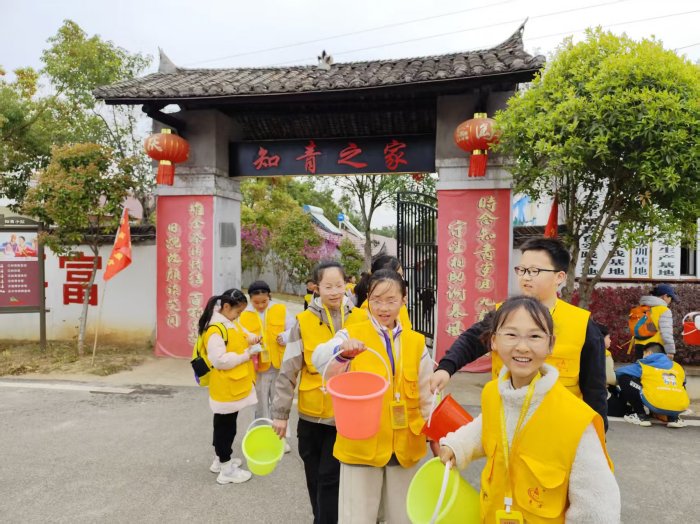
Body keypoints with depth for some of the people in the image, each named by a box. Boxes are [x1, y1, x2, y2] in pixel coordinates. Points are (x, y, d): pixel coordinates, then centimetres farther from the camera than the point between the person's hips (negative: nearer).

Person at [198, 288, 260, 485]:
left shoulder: (229, 323, 6)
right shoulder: (215, 329, -24)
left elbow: (234, 343, 17)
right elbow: (220, 360, -27)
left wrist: (248, 338, -3)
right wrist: (246, 354, -21)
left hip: (234, 387, 9)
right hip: (225, 389, -9)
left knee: (226, 425, 22)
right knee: (225, 426, 4)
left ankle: (221, 459, 38)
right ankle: (226, 469, 17)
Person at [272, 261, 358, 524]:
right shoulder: (304, 321, -8)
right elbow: (288, 371, -4)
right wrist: (280, 412, -4)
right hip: (311, 413, 2)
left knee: (329, 477, 3)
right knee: (314, 477, 18)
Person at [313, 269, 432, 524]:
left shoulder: (416, 342, 2)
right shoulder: (351, 335, -8)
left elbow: (427, 397, 8)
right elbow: (320, 361, -29)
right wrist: (342, 352, -49)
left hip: (404, 446, 3)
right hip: (361, 444, -3)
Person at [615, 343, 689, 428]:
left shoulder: (644, 365, 14)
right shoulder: (677, 366, 25)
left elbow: (619, 372, 18)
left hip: (656, 405, -6)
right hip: (680, 408, 6)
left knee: (624, 378, 11)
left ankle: (640, 415, 9)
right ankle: (673, 418, 20)